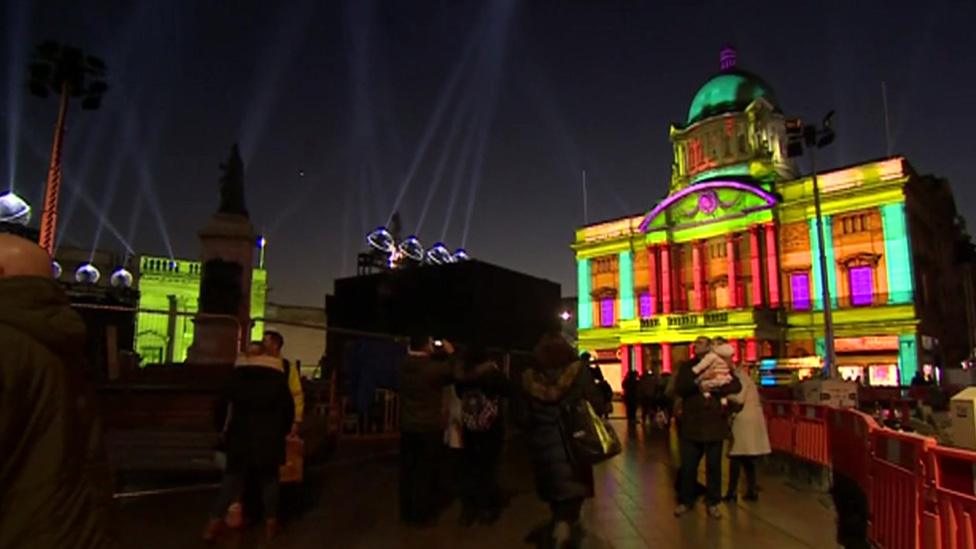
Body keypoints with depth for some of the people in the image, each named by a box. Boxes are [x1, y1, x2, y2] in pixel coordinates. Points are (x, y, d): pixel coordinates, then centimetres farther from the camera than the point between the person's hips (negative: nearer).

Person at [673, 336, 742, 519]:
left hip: (714, 423, 0)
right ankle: (685, 501, 20)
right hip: (691, 423, 1)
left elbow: (736, 385, -8)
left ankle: (713, 503, 21)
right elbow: (678, 389, -7)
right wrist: (696, 383, -20)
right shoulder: (687, 366, 7)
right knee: (688, 466, 6)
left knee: (713, 466, 8)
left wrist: (717, 388, -21)